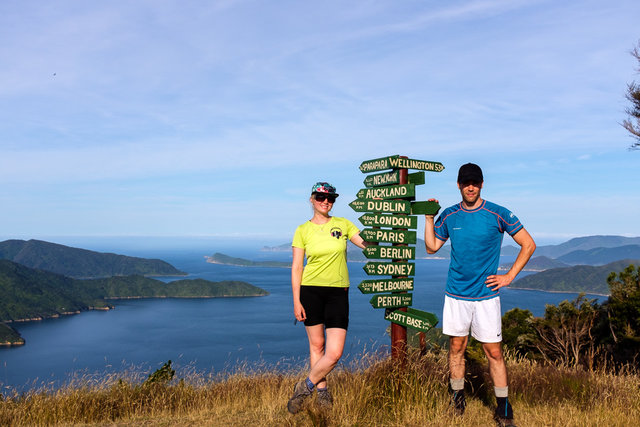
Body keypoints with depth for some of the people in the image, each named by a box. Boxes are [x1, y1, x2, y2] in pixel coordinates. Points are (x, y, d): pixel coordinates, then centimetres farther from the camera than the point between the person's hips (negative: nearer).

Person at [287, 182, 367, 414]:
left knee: (335, 352, -7)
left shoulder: (343, 224, 6)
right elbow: (296, 267, 1)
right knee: (316, 345, 8)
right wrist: (296, 301, -4)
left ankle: (305, 387, 15)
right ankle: (322, 392, 28)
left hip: (338, 292, 1)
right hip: (311, 290, -1)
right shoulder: (303, 230, 2)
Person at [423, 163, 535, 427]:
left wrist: (509, 276, -4)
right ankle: (457, 401, 26)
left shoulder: (498, 214, -6)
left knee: (494, 351, 1)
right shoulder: (449, 216, 4)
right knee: (456, 347, 10)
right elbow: (432, 247, 11)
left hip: (486, 295, -2)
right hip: (456, 294, 3)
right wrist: (429, 220, -1)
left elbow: (528, 245, 0)